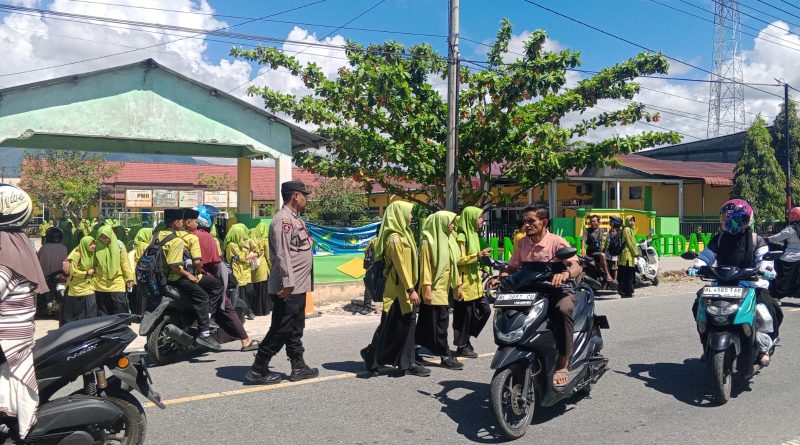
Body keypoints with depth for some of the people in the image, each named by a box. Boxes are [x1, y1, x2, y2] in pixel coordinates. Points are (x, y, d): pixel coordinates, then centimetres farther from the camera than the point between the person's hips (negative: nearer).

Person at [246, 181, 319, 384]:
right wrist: (288, 283, -26)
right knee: (281, 330, -4)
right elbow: (282, 254, -23)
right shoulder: (283, 219, -15)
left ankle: (298, 367, 22)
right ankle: (258, 369, 5)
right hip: (288, 288, -10)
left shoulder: (295, 218, 16)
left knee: (295, 329, 14)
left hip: (298, 286, 10)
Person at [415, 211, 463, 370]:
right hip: (434, 289, -8)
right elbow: (425, 267, -15)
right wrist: (427, 289, -20)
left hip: (444, 288, 8)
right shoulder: (428, 242, -11)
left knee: (427, 323, 12)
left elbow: (454, 265, 16)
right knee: (440, 322, -4)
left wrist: (457, 286, 15)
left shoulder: (449, 240, 13)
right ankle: (445, 355, 4)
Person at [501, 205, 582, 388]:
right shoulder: (522, 243, 8)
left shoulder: (557, 242, -10)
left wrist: (565, 274, -45)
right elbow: (512, 267, 14)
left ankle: (562, 364, -29)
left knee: (563, 309, -38)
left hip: (559, 290, -5)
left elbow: (576, 267, -22)